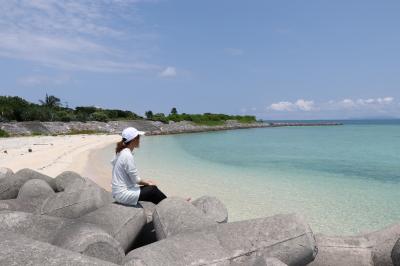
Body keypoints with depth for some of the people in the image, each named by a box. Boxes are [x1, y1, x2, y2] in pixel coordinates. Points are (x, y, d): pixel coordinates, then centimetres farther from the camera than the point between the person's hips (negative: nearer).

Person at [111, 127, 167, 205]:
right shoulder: (127, 156, -23)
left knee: (152, 188, 10)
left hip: (120, 191, 8)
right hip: (124, 194, -8)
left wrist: (146, 182, 11)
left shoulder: (122, 152, 5)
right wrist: (147, 183, 0)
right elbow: (136, 179, -17)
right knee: (153, 189, 1)